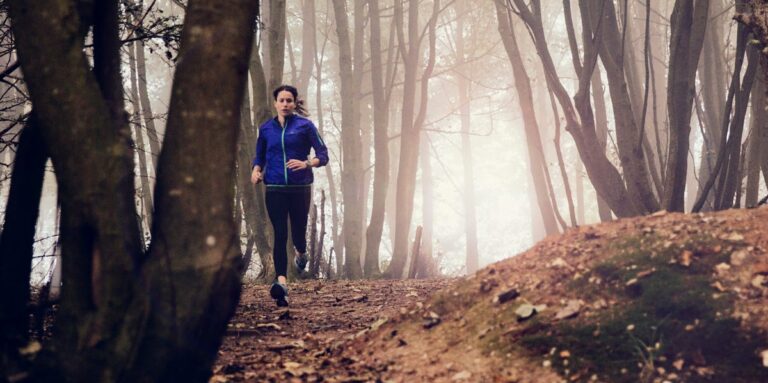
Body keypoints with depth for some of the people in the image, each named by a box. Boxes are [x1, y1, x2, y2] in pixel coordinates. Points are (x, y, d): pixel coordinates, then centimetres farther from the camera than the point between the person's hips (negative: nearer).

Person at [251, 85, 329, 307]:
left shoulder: (305, 126, 0)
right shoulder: (266, 129, 9)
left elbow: (323, 155, -3)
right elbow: (259, 157, 20)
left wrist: (306, 163, -22)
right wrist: (256, 171, -1)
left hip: (300, 188, -1)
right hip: (275, 189, 1)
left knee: (298, 233, 7)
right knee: (280, 234, -11)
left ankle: (301, 253, 44)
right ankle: (281, 281, -19)